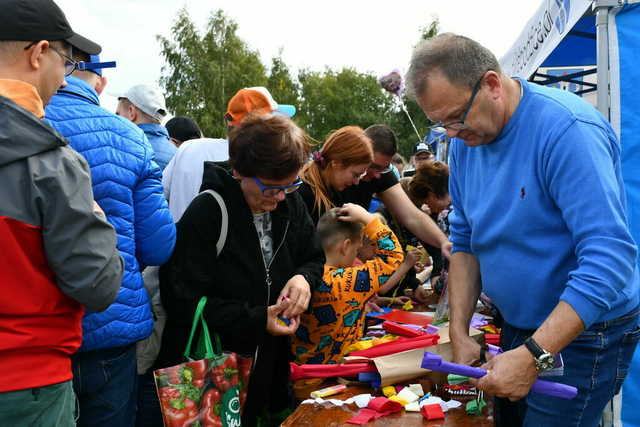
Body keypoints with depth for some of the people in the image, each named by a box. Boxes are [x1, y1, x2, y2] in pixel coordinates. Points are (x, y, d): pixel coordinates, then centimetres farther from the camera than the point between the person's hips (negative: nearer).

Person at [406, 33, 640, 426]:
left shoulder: (567, 130, -25)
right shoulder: (466, 142, -2)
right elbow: (465, 241, 5)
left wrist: (533, 357, -34)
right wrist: (459, 333, -4)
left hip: (582, 331, -7)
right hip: (519, 326, 7)